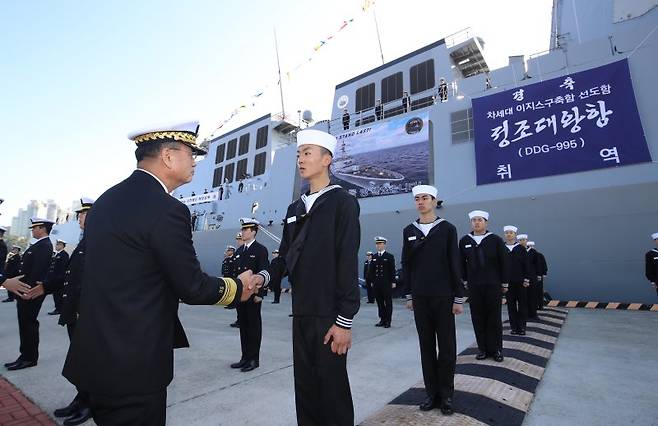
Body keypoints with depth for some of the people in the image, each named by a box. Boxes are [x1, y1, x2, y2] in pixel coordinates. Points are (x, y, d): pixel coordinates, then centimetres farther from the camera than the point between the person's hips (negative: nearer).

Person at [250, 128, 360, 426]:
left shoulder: (343, 202, -8)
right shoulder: (295, 209, 12)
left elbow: (348, 263, -13)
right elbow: (286, 255, 12)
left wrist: (344, 320, -14)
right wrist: (265, 276, -9)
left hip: (329, 315, -6)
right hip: (301, 312, 6)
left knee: (332, 388, 7)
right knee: (304, 387, 17)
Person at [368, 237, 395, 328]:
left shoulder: (390, 256, -1)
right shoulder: (374, 256, 10)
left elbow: (392, 270, -3)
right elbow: (371, 270, 10)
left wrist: (393, 282, -7)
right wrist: (372, 281, 6)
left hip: (387, 284, -4)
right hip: (377, 283, 4)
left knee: (388, 303, 3)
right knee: (379, 302, 8)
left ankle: (388, 321, 11)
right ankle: (382, 320, 18)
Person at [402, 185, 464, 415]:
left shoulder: (447, 228, -2)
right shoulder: (409, 231, 5)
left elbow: (455, 264, -3)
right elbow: (406, 264, 7)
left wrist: (459, 298, -5)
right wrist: (409, 295, 6)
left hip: (443, 297, -2)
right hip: (420, 297, 2)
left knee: (447, 346, 7)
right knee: (426, 346, 10)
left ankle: (446, 394, 22)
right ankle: (431, 393, 23)